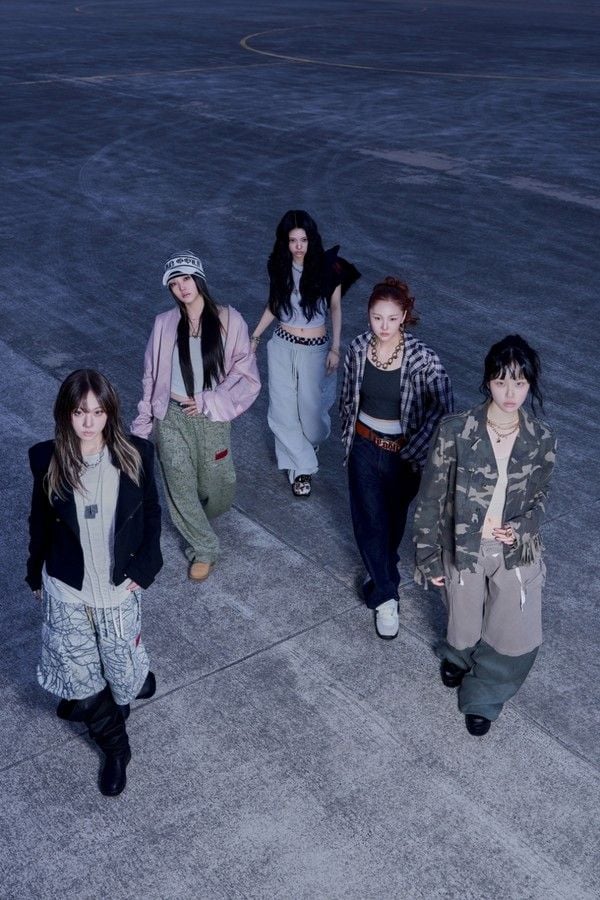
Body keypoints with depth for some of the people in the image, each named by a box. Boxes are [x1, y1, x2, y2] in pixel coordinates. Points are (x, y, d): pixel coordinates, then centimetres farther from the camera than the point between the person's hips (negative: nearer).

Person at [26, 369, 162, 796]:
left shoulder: (136, 454, -14)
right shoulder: (47, 459, -13)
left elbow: (151, 514, -2)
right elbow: (40, 520, 0)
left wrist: (143, 569, -7)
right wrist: (36, 575, 10)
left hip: (119, 587, 0)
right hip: (66, 589, 1)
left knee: (120, 667, 15)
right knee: (80, 673, 10)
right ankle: (115, 747, 35)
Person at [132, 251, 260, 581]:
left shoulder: (228, 320, -7)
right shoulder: (164, 323, -2)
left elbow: (246, 376, -7)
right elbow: (151, 376, 5)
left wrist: (208, 402, -14)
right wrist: (143, 423, 5)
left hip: (211, 420, -1)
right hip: (171, 418, 1)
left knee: (215, 486, 12)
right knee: (180, 488, 2)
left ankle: (197, 523, 47)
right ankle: (204, 548, 24)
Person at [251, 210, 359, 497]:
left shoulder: (328, 267, -13)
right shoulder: (278, 267, -4)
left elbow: (335, 308, -3)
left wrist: (335, 348, -5)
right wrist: (255, 336, 10)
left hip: (315, 349, -2)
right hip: (282, 346, 2)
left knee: (309, 405, 9)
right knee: (283, 409, 1)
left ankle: (315, 438, 46)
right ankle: (302, 467, 16)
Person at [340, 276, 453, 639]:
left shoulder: (423, 357, -22)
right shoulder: (358, 348, -10)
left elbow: (442, 407, -18)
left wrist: (414, 449, -18)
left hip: (403, 451, -2)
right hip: (365, 446, 2)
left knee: (394, 517, 19)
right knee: (369, 520, 1)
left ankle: (382, 576, 47)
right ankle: (386, 597, 16)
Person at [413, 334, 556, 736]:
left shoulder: (542, 440, -12)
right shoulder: (455, 431, -20)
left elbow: (539, 495, 4)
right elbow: (432, 497, -11)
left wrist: (522, 528, -15)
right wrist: (429, 555, -8)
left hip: (517, 552, 2)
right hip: (464, 548, -2)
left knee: (517, 637, 11)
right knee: (465, 626, 22)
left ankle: (483, 696, 41)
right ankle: (458, 655, 60)